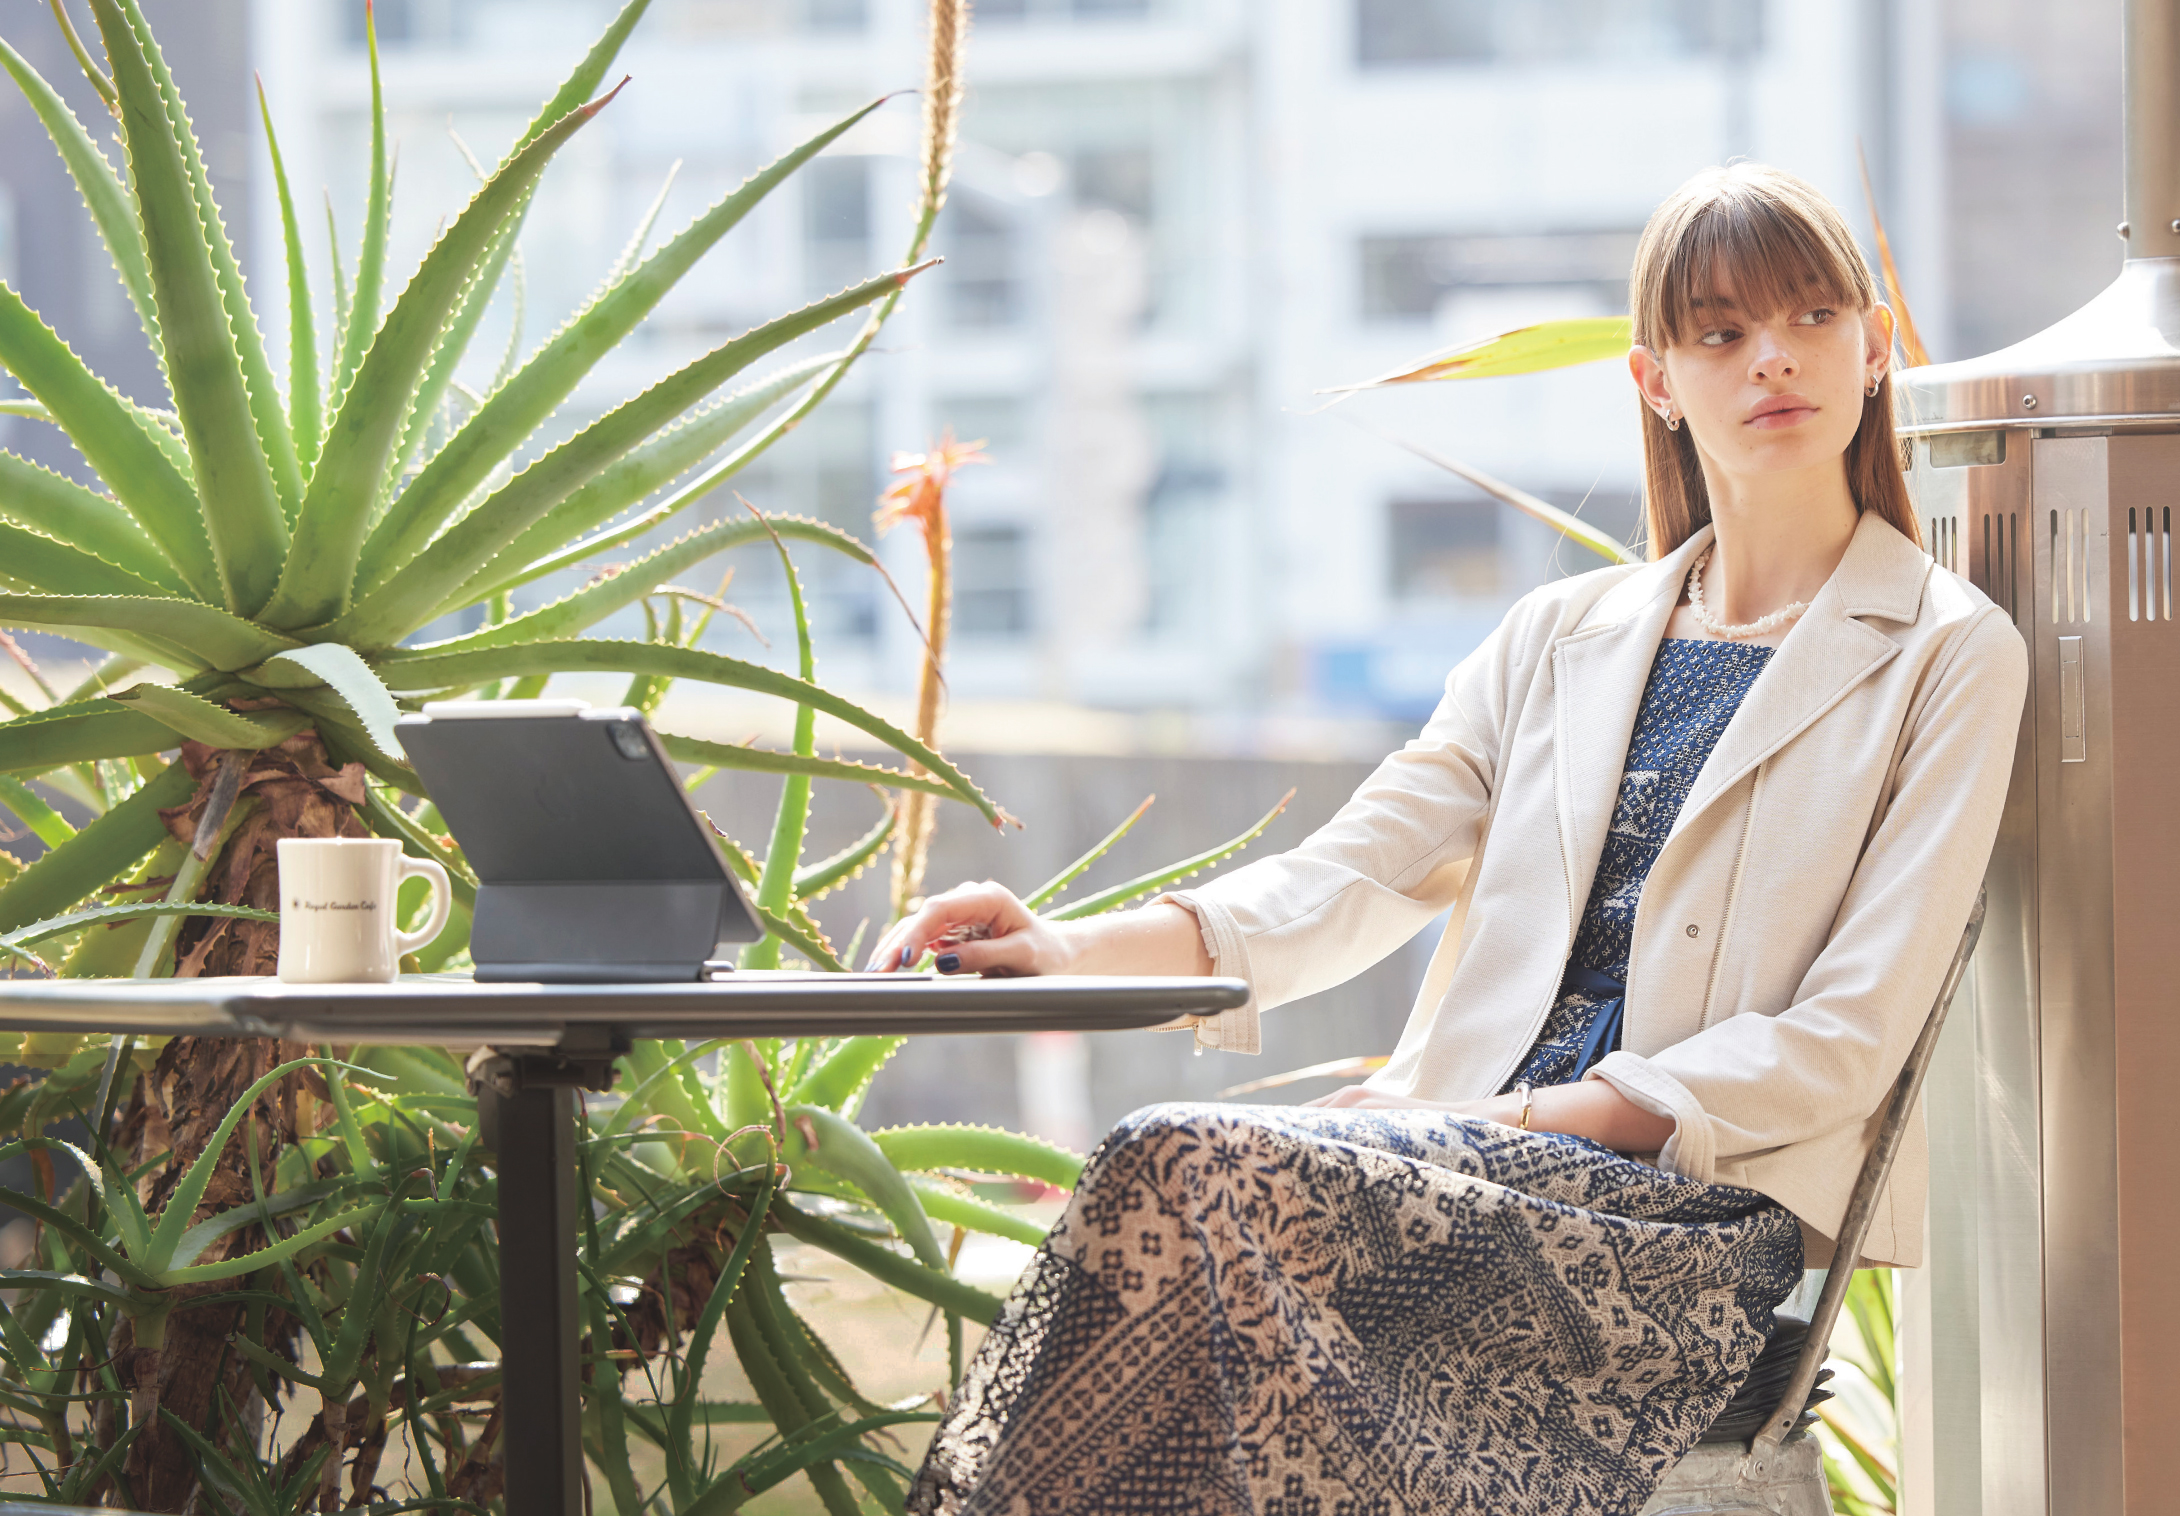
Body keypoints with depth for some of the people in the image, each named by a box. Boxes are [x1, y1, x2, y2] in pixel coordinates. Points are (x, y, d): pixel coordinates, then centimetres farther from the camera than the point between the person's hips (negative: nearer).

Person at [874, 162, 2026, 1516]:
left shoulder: (1949, 657, 6)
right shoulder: (1562, 638, 22)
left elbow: (1847, 1041, -3)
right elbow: (1352, 874, 11)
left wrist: (1523, 1121, -13)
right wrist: (1084, 950, -8)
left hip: (1703, 1207, -4)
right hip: (1475, 1168, 5)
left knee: (1188, 1169, -30)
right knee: (1176, 1190, -30)